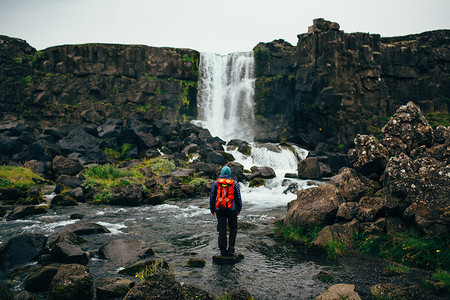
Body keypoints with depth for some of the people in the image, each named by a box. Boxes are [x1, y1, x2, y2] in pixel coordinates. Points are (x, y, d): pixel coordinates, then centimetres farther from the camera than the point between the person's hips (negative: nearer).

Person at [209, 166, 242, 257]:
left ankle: (223, 251, 7)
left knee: (222, 230, 5)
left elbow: (212, 196, 6)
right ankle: (231, 250, 3)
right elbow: (238, 197, 3)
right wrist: (239, 208, 15)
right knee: (233, 229, 12)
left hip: (220, 209, 1)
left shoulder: (216, 183, 3)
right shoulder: (234, 183, 0)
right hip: (231, 209, -1)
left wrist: (212, 209, 14)